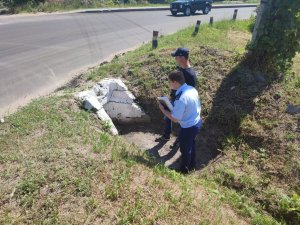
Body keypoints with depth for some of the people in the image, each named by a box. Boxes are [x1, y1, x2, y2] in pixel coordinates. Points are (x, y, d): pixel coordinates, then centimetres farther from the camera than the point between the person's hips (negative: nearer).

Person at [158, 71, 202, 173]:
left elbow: (175, 119, -26)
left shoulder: (181, 98, -33)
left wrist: (162, 109, -15)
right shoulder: (192, 89, -6)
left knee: (185, 149, 17)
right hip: (197, 122, 8)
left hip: (188, 128, -8)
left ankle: (184, 169, 43)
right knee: (191, 144, 30)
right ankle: (191, 164, 54)